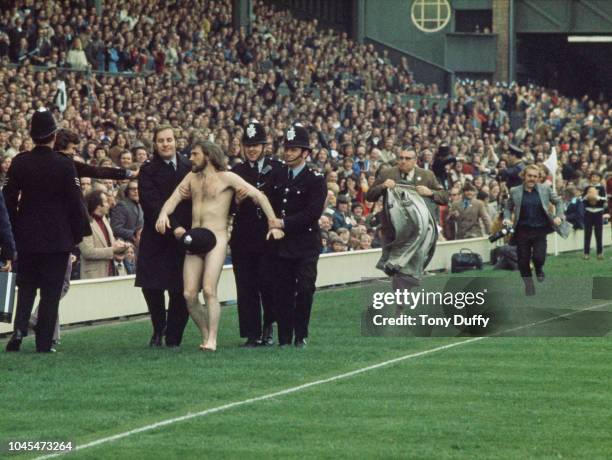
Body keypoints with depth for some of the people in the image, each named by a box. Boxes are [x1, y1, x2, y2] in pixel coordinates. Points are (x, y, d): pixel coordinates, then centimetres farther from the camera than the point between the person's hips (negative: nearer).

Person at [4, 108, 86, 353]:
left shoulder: (19, 163, -3)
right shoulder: (65, 165, -11)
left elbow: (9, 199, 1)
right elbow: (75, 204, -8)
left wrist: (13, 232, 10)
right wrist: (77, 235, 3)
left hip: (26, 238, 2)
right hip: (58, 238, -2)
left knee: (26, 286, 14)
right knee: (51, 291, 4)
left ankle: (19, 328, -8)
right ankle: (44, 343, 2)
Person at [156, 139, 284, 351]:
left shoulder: (226, 178, -2)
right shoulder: (192, 177, 16)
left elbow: (258, 196, -4)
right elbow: (174, 199, 8)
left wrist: (274, 224, -10)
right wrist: (163, 214, -14)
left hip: (216, 240, -6)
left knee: (209, 290, -18)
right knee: (189, 294, -3)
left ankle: (212, 340, -13)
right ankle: (205, 335, 11)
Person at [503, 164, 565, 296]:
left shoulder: (545, 189, 2)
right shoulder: (515, 191, 2)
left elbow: (558, 202, 13)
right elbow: (508, 208, 13)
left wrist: (559, 216, -2)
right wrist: (507, 219, -5)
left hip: (540, 230, -1)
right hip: (523, 230, 1)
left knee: (538, 257, -16)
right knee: (523, 261, 1)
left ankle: (539, 269, 22)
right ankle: (529, 287, 21)